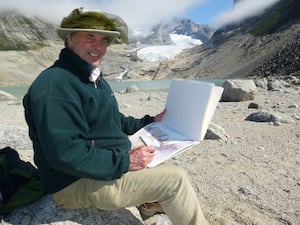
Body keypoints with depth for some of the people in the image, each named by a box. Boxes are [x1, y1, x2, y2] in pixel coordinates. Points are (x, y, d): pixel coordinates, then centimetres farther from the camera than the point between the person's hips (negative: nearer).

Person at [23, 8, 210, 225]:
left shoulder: (95, 79, 12)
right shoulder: (55, 85, -22)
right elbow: (65, 154, -28)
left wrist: (149, 122, 12)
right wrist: (124, 162, -26)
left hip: (110, 162, 10)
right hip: (78, 183, -10)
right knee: (175, 178, -11)